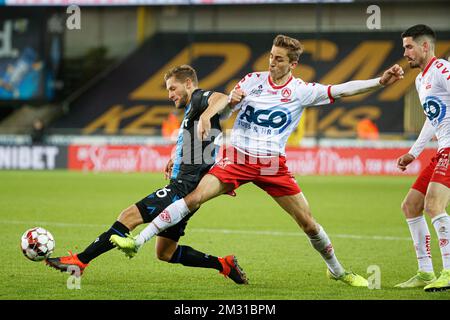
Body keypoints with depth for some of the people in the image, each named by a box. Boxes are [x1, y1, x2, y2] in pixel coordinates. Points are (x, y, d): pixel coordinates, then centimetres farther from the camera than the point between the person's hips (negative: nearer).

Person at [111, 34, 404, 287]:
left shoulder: (302, 91, -1)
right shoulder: (253, 81, 2)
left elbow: (344, 89, -7)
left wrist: (380, 82, -18)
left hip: (273, 165, 0)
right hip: (237, 159, 0)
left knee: (308, 222, 0)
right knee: (194, 197, -19)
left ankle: (337, 270, 23)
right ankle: (138, 241, -18)